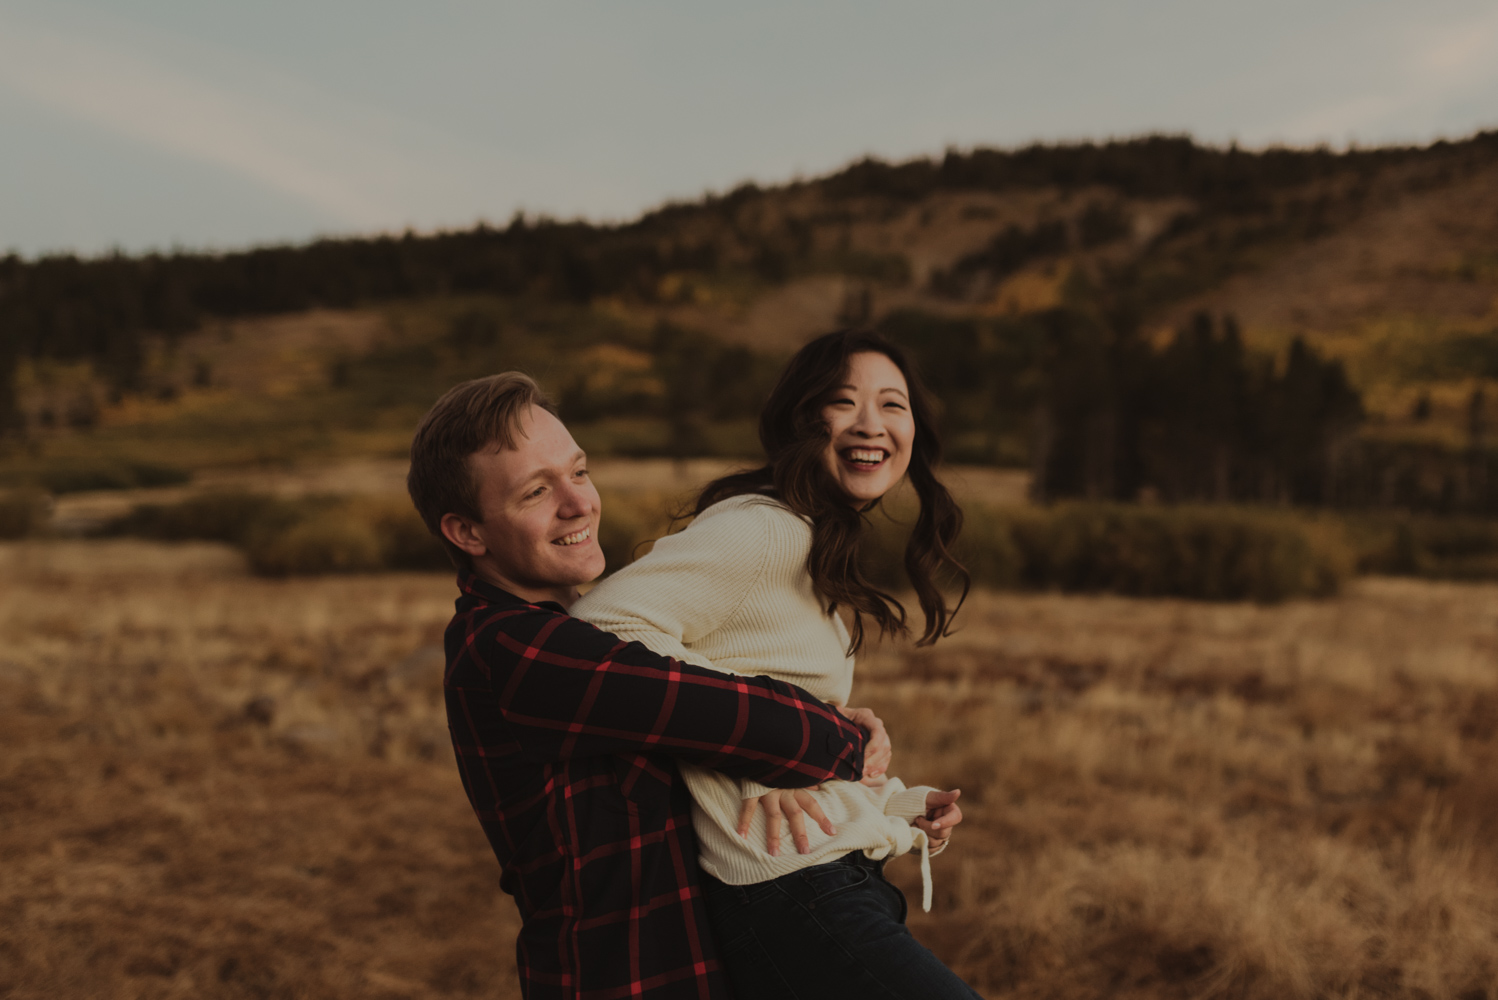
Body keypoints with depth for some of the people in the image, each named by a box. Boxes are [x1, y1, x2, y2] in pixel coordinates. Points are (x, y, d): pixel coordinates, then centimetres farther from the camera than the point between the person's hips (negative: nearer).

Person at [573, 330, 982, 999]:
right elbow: (606, 625, -24)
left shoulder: (819, 549, 18)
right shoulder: (764, 529, -13)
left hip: (835, 885, 10)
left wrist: (899, 807, 13)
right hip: (792, 899, -10)